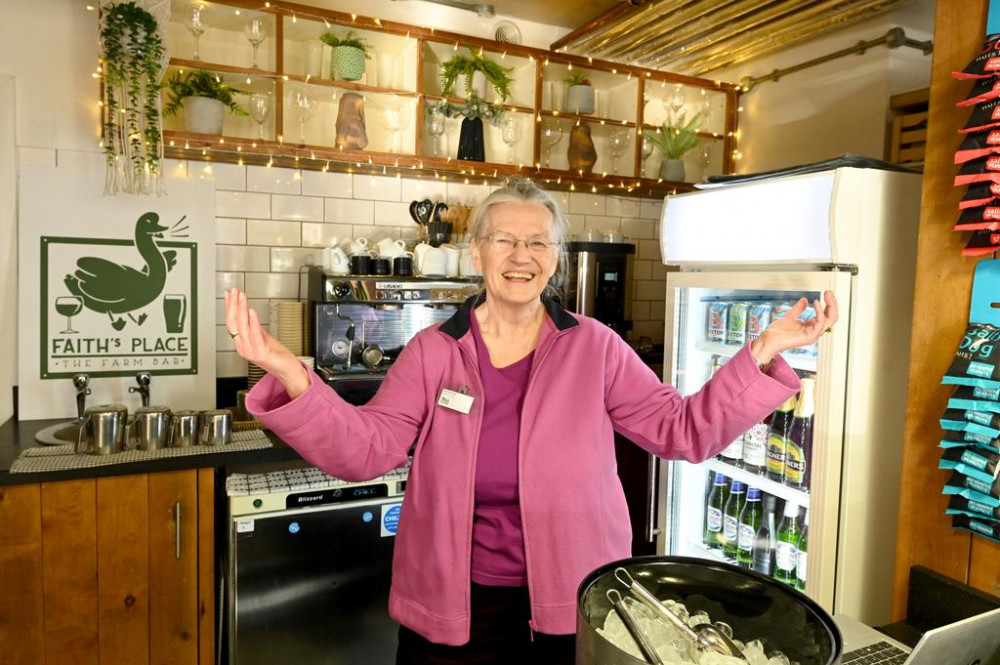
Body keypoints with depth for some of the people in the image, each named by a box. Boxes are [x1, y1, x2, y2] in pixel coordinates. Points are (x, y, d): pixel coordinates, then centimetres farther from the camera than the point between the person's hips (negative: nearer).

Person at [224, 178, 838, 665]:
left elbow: (684, 431, -4)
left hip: (573, 604, 0)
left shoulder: (595, 348, -5)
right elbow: (365, 448, -10)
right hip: (452, 607, 1)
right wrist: (289, 374, -25)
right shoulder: (433, 352, -4)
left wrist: (761, 355, -14)